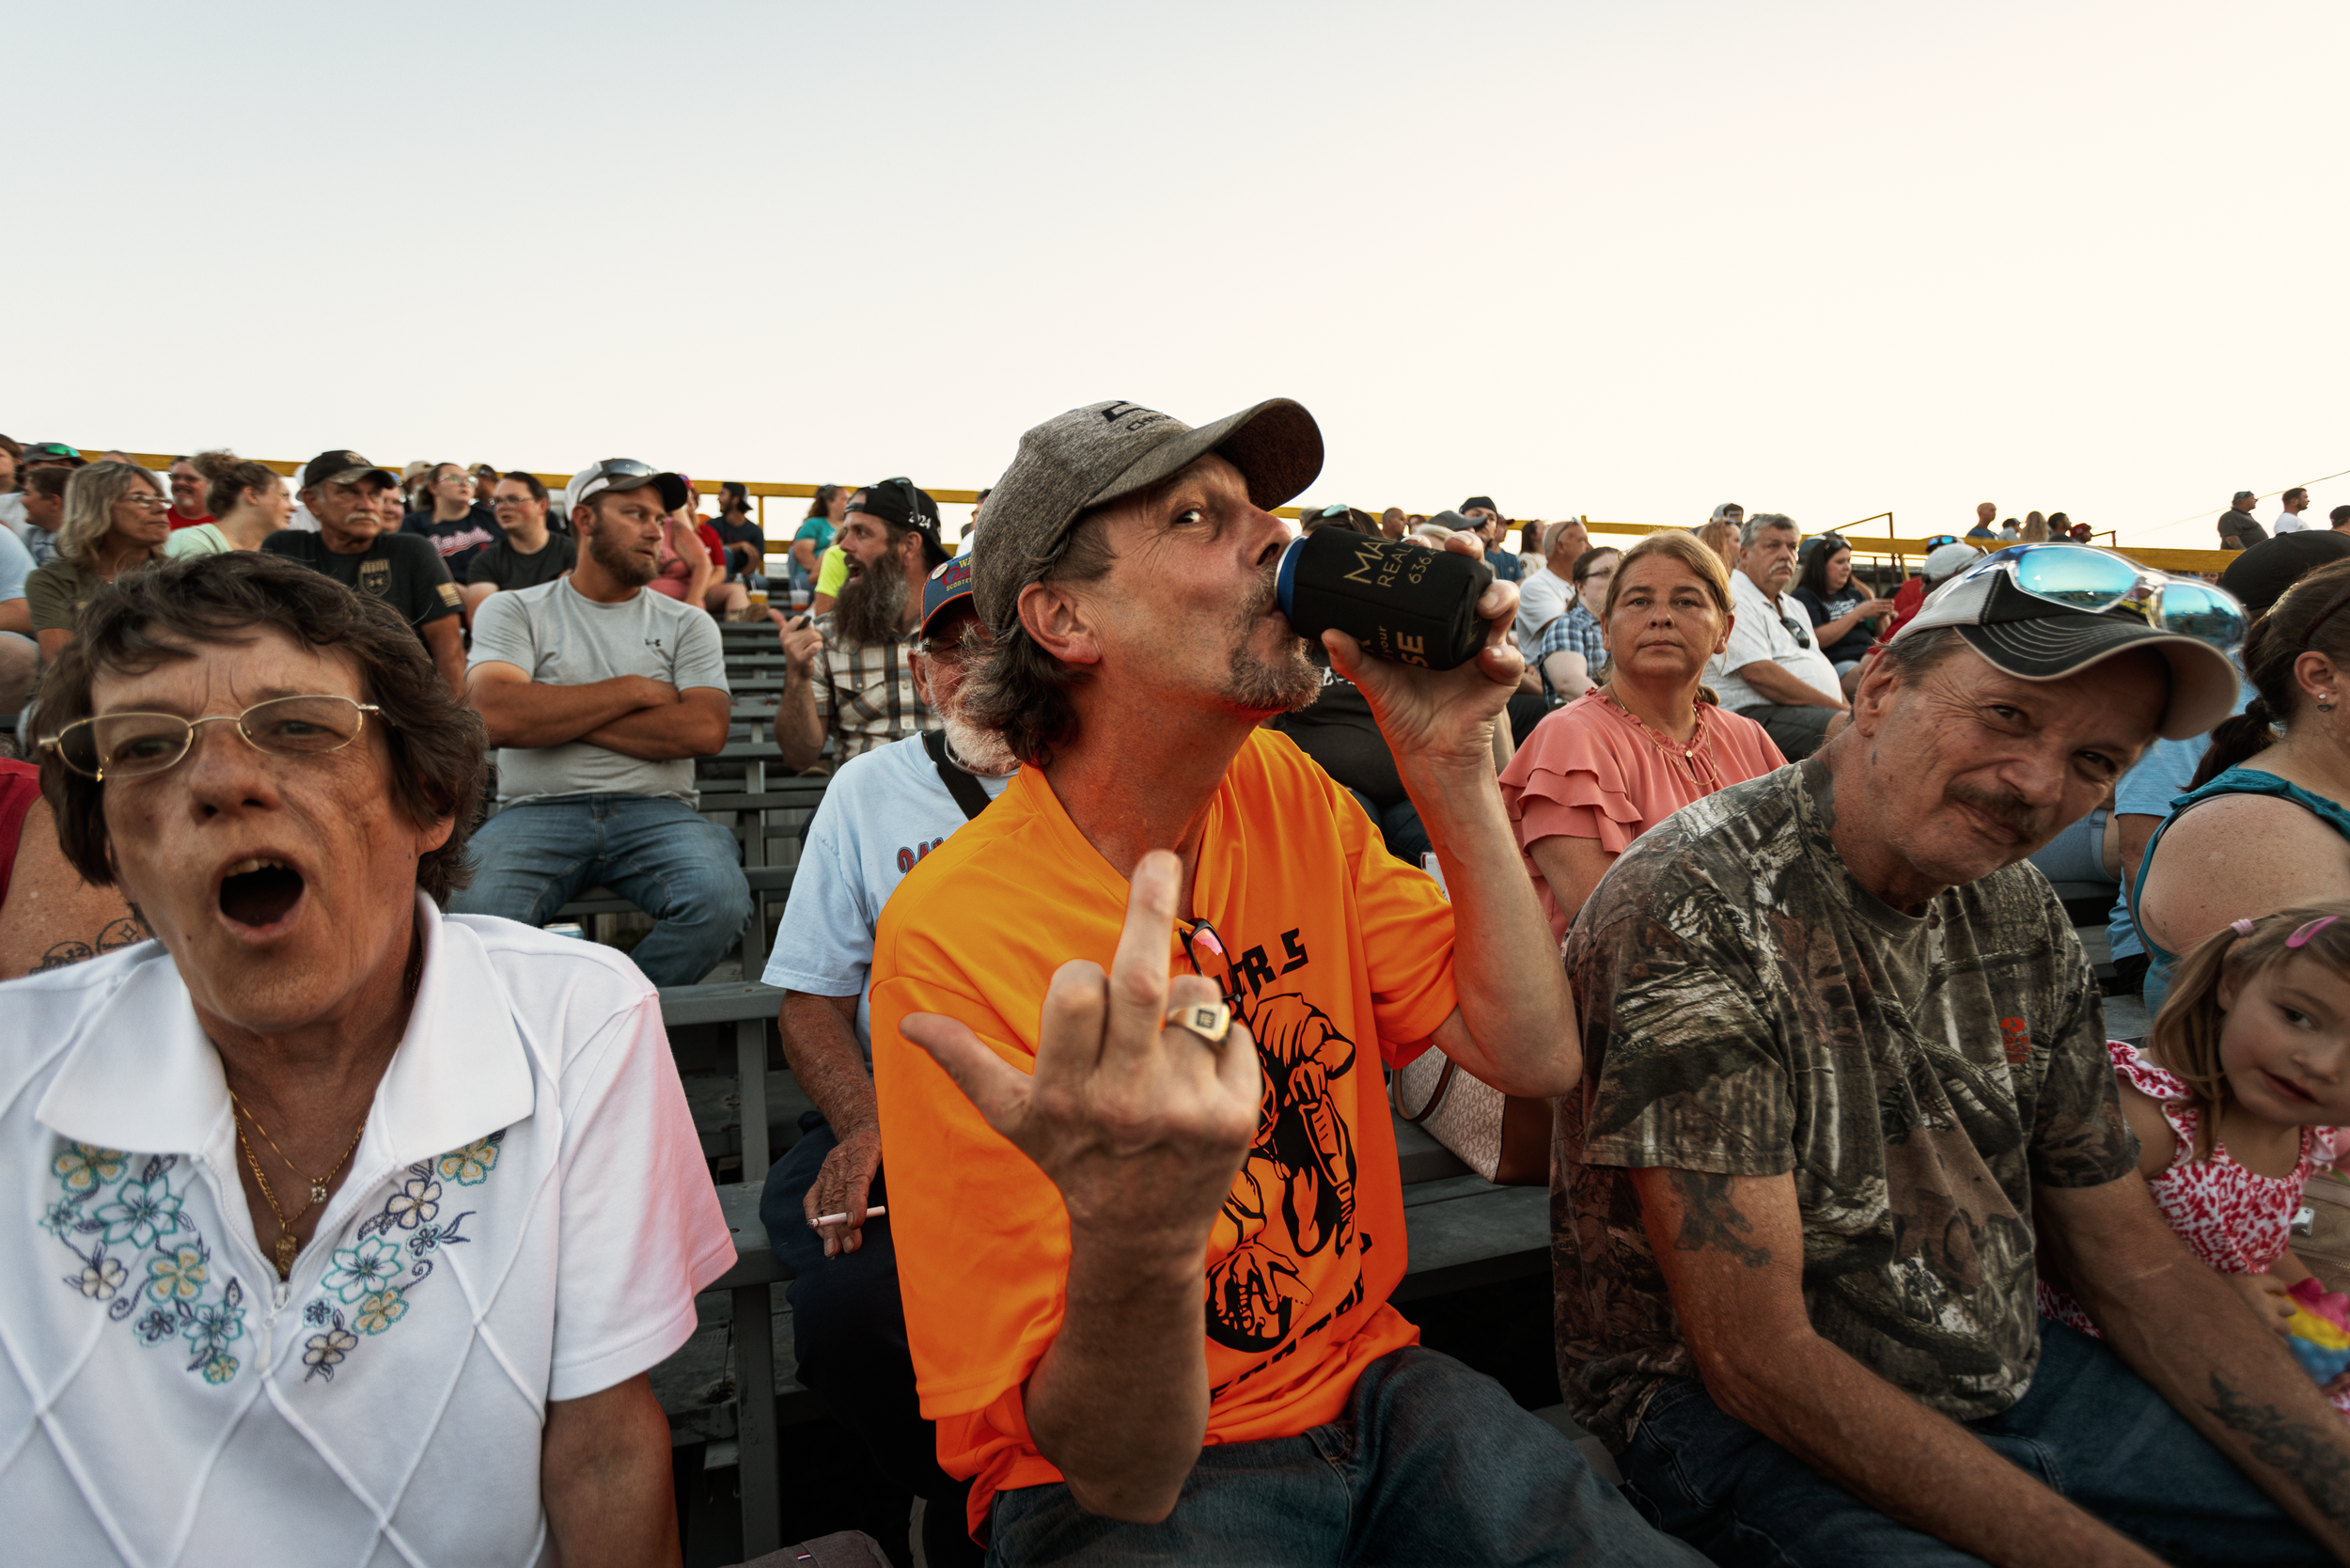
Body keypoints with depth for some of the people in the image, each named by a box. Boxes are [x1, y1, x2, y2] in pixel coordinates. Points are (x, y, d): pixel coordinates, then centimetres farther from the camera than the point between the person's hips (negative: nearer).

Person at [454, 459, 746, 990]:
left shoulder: (687, 624, 15)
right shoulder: (512, 610, 12)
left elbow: (706, 730, -4)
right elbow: (496, 716, -8)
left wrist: (559, 717, -5)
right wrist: (635, 689, -3)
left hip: (657, 811, 1)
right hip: (538, 809, -1)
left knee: (720, 898, -31)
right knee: (471, 911, -32)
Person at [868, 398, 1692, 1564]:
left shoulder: (1285, 792, -2)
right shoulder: (958, 933, -23)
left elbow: (1532, 1057, -6)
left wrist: (1449, 763, -14)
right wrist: (1138, 1230, -44)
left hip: (1366, 1373, 5)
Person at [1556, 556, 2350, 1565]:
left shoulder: (2018, 911, 2)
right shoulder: (1690, 909, -23)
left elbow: (2136, 1265, 8)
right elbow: (1758, 1362, -23)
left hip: (2010, 1377, 7)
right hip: (1734, 1420, -6)